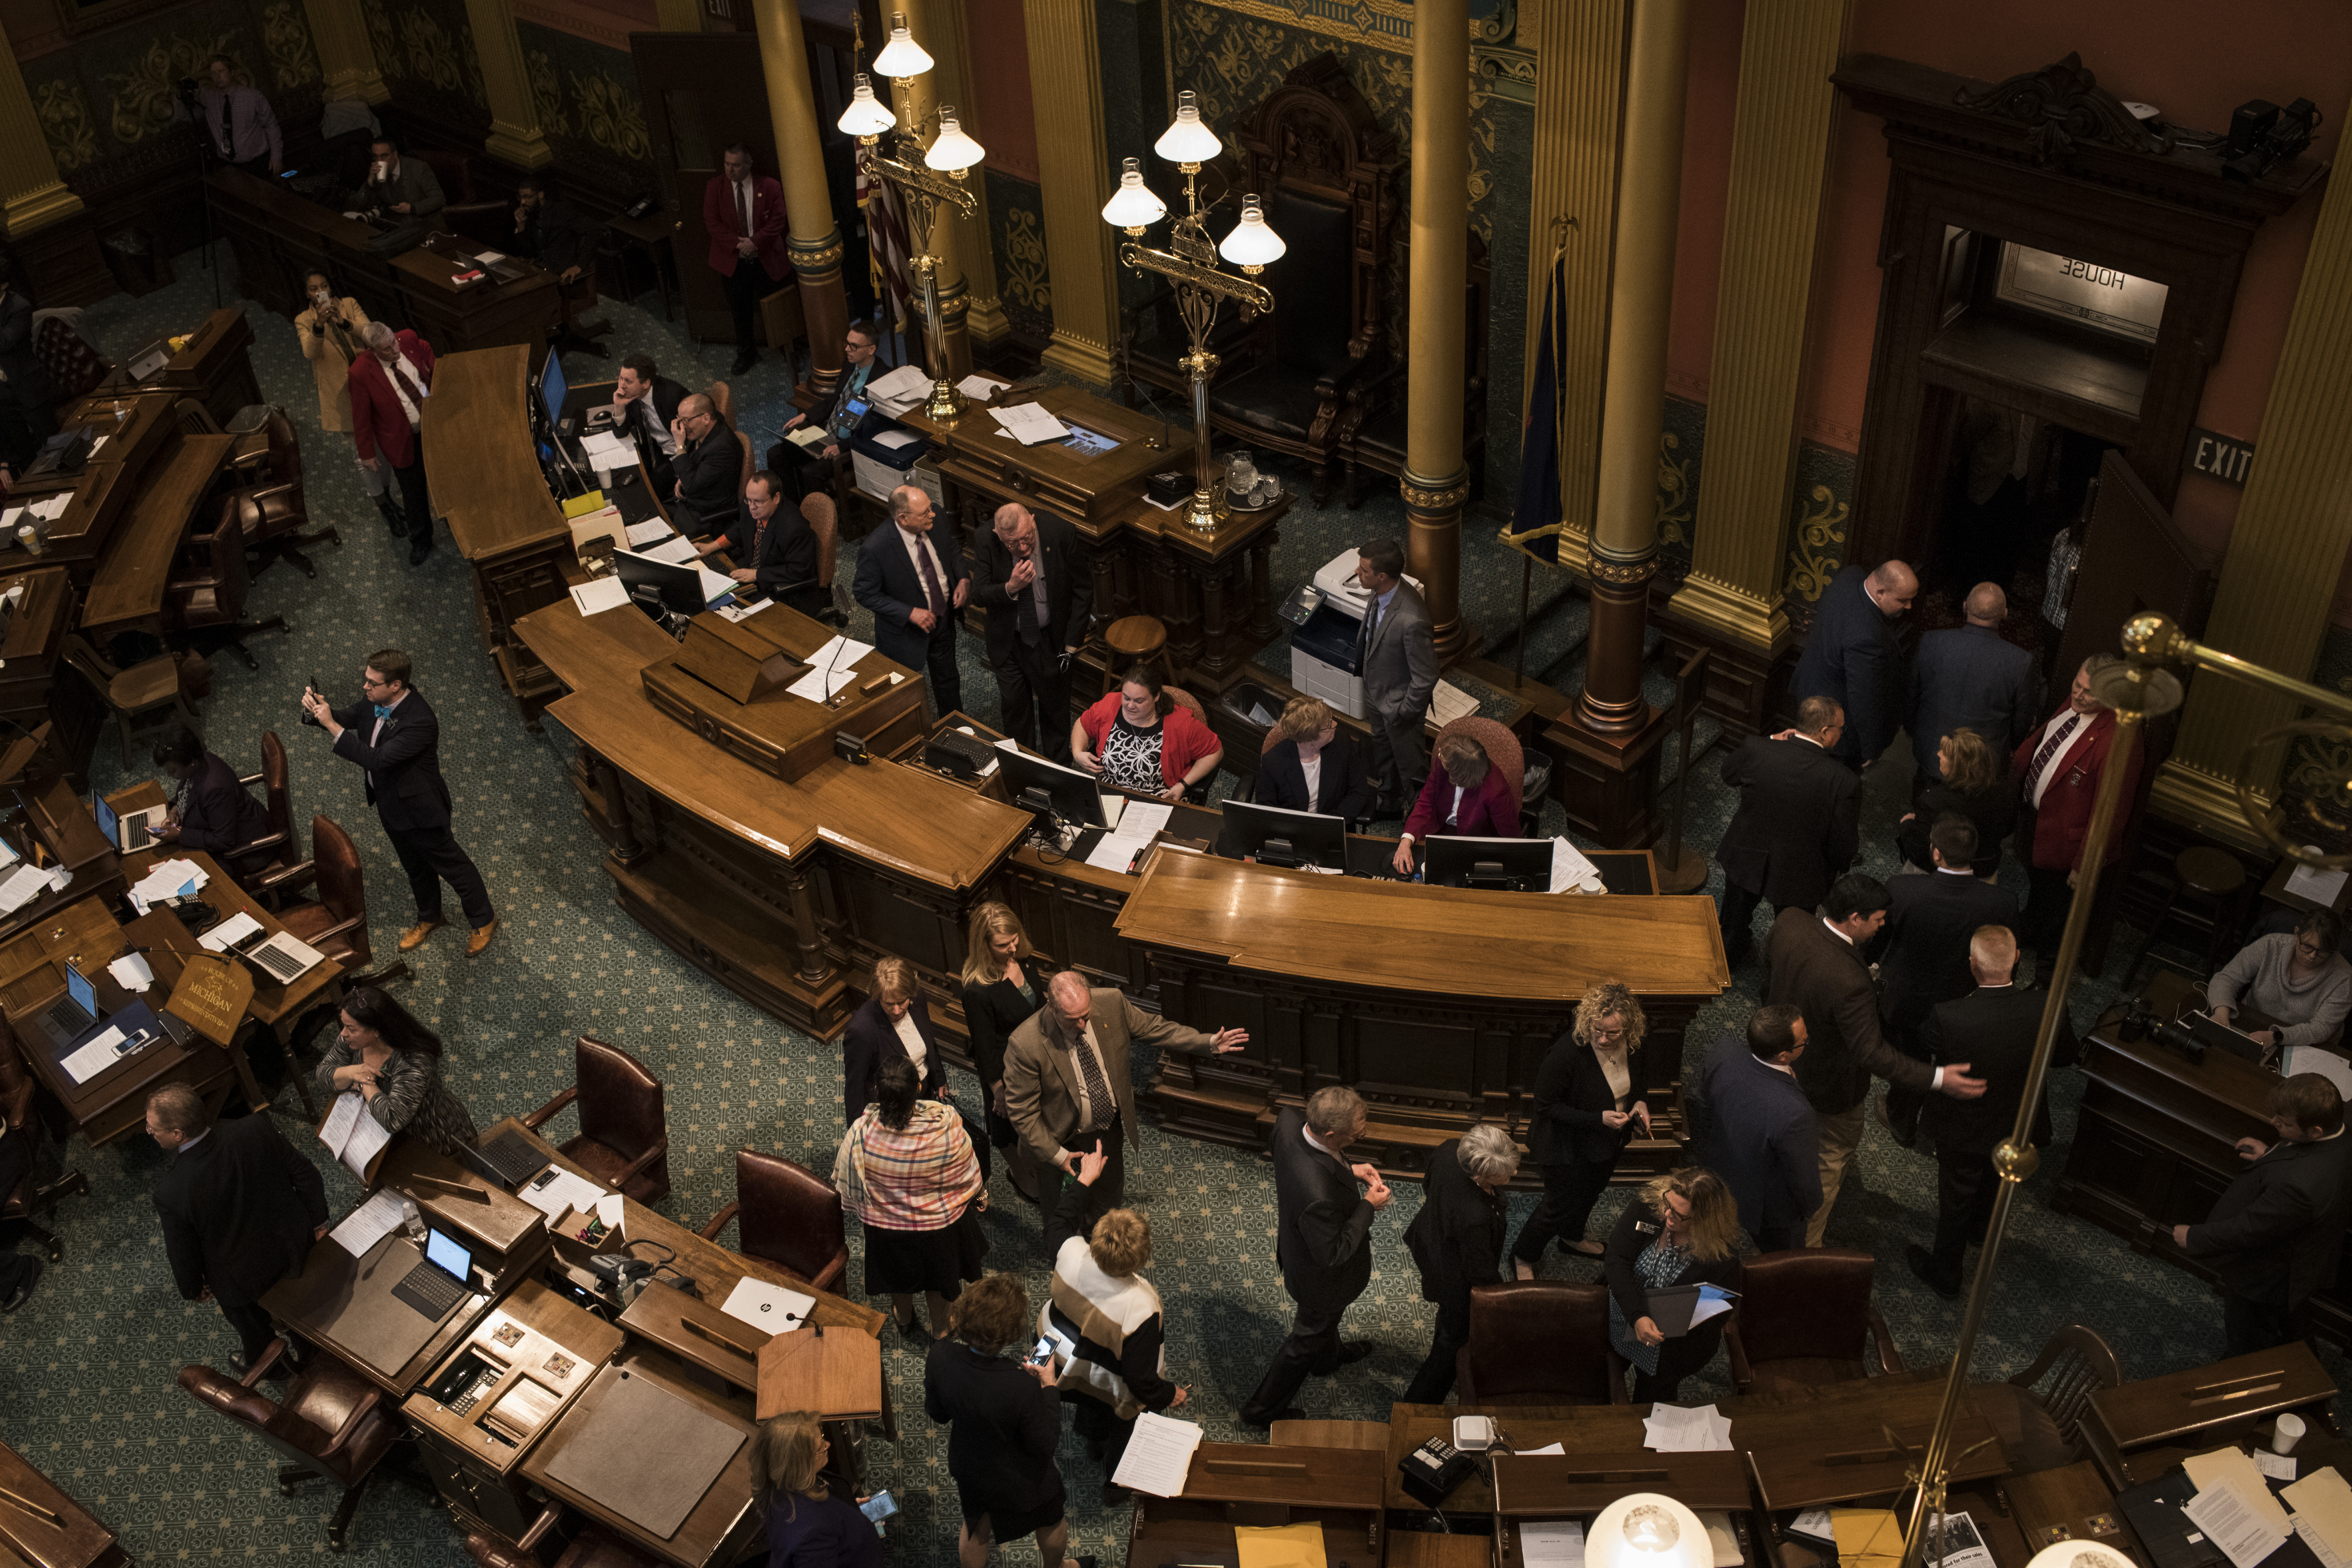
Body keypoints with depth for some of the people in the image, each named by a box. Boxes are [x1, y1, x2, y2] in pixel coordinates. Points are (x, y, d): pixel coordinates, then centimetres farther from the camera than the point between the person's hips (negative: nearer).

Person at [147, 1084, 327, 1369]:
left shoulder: (171, 1194, -37)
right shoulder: (257, 1130, -30)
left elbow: (183, 1253, -18)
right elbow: (305, 1175, -14)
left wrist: (193, 1289, 5)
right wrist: (318, 1222, 5)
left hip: (242, 1279, -3)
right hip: (295, 1248, 3)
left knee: (254, 1330, 32)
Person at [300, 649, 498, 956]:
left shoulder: (420, 722, -37)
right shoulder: (375, 699, -13)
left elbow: (376, 759, -39)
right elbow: (348, 718, 3)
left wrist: (332, 726, -38)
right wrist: (317, 710, -19)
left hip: (419, 808, -8)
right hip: (390, 803, 8)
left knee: (451, 865, 13)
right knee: (415, 866, 28)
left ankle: (483, 921, 35)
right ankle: (429, 918, 51)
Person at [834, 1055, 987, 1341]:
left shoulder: (862, 1133, -33)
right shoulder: (946, 1124, -33)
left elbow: (845, 1180, -14)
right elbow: (969, 1170, -15)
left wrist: (856, 1210, 9)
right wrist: (981, 1196, 8)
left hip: (887, 1226, 1)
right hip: (941, 1220, 0)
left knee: (899, 1275, 32)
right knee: (938, 1273, 30)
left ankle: (905, 1322, 61)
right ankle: (940, 1331, 55)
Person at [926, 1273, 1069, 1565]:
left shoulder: (940, 1357, -29)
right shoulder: (1023, 1387, -42)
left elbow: (937, 1414, -9)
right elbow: (1045, 1444, -24)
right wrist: (1049, 1386, -18)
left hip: (969, 1470, 3)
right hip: (1022, 1483, -3)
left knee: (975, 1529, 34)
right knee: (1050, 1522, 32)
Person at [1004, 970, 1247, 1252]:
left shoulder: (1111, 1003, -24)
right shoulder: (1025, 1044, -35)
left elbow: (1153, 1028, -6)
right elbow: (1021, 1111, -23)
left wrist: (1209, 1042, -10)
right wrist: (1056, 1154, -22)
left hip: (1110, 1130, 4)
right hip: (1064, 1142, -4)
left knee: (1109, 1196, 30)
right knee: (1064, 1213, 22)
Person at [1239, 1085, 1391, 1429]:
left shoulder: (1289, 1120, -28)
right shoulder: (1318, 1194, -48)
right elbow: (1333, 1253, -32)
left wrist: (1349, 1170, -8)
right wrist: (1368, 1206, -23)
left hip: (1295, 1247, 8)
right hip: (1323, 1276, -8)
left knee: (1325, 1318, 38)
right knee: (1309, 1336, 22)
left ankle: (1328, 1356, 69)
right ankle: (1265, 1408, 45)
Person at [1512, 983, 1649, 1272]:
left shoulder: (1631, 1045, -18)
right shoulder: (1568, 1051, -37)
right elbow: (1546, 1106, -26)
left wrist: (1640, 1102, -15)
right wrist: (1598, 1118, -33)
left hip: (1608, 1141, 6)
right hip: (1567, 1147, -6)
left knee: (1591, 1193, 31)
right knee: (1559, 1207, 12)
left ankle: (1572, 1238, 61)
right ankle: (1523, 1256, 40)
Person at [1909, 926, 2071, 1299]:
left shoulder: (1948, 1017, -38)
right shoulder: (2048, 1009, -30)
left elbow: (1924, 1044, -13)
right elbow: (2066, 1055, -8)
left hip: (1964, 1132, -3)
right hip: (2019, 1130, 3)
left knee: (1955, 1200, 23)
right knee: (1994, 1183, 34)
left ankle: (1945, 1274, 46)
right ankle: (1980, 1230, 65)